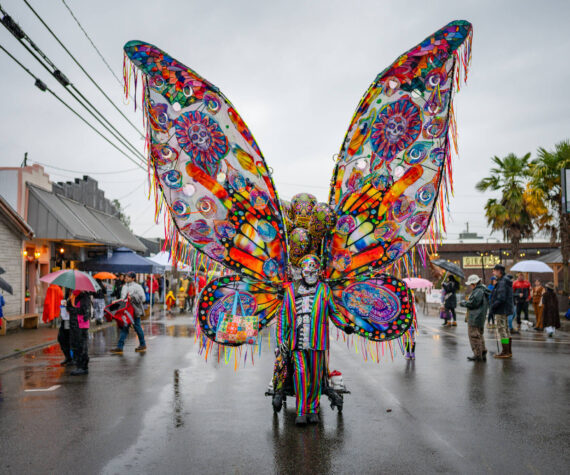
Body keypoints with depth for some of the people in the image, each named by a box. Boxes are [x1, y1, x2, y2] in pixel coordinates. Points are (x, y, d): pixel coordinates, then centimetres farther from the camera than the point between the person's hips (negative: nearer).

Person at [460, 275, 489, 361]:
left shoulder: (478, 291, -19)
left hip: (475, 318, -11)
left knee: (474, 336, -4)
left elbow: (472, 303, -21)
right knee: (480, 335, 17)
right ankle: (483, 354, 22)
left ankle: (477, 355, -1)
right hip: (481, 318, 11)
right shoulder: (484, 291, 14)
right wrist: (467, 301, 13)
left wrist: (463, 303, -5)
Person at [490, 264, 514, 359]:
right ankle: (509, 351, 22)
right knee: (506, 330, 15)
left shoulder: (502, 282, -19)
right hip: (505, 310, 11)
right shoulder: (506, 281, 14)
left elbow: (501, 298, -25)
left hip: (501, 311, -11)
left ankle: (505, 352, -1)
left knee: (502, 330, -5)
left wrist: (493, 306, -16)